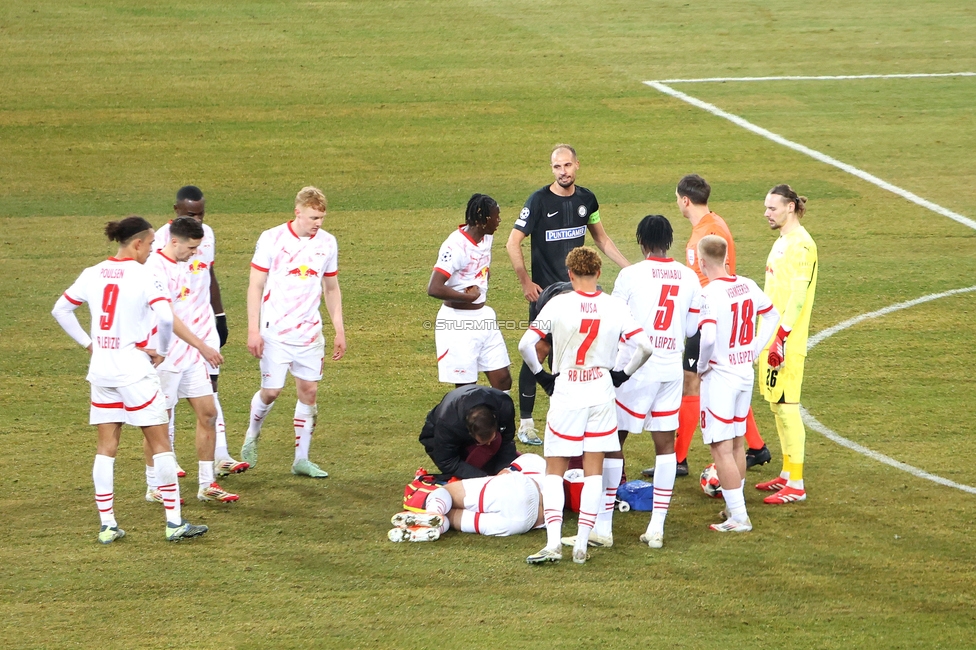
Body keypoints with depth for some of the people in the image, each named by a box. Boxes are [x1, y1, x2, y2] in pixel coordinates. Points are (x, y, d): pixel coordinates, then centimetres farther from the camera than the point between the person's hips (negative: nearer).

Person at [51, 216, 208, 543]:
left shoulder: (92, 274, 5)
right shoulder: (141, 275, -12)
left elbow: (60, 310, 13)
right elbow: (166, 316, -23)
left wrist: (88, 343, 14)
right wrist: (161, 351, -7)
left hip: (101, 369, 6)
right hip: (134, 369, -6)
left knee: (106, 448, 9)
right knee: (160, 443, 3)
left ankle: (107, 525, 8)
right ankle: (174, 522, 4)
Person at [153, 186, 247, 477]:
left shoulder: (207, 234, 8)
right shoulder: (163, 239, -12)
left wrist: (220, 316, 18)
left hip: (204, 323, 6)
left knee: (210, 386, 2)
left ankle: (220, 456, -1)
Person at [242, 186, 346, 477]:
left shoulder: (327, 243, 4)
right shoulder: (272, 239, -8)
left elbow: (332, 289, 14)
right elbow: (255, 286, -5)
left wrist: (339, 330, 11)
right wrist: (253, 330, -10)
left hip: (309, 332, 4)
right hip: (274, 331, -4)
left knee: (309, 391, 2)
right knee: (271, 391, -4)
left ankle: (302, 460, 10)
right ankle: (252, 435, 26)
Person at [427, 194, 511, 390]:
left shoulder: (486, 238, 4)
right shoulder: (455, 246, -23)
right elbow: (434, 289, -31)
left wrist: (481, 290, 5)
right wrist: (469, 297, -19)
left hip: (483, 317, 8)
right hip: (459, 323, -8)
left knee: (503, 381, 8)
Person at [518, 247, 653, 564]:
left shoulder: (558, 304, -8)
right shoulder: (615, 306, -3)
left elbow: (524, 344, -12)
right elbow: (645, 347, -4)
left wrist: (542, 376, 1)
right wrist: (622, 375, 8)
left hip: (565, 395, -2)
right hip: (602, 393, 2)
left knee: (554, 471, 6)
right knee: (594, 470, 9)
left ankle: (553, 542, -7)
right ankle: (581, 545, 6)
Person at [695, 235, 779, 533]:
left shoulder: (710, 294, -20)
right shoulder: (747, 286, 3)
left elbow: (707, 338, -31)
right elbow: (772, 314, 18)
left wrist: (700, 366, -13)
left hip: (719, 375, -8)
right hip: (746, 373, 8)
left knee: (721, 449, -3)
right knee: (737, 443, 19)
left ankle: (738, 516, -5)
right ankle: (734, 505, 29)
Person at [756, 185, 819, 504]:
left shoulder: (801, 244, -15)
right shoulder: (782, 241, 15)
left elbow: (798, 296, -20)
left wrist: (781, 338, -22)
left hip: (787, 342, -10)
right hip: (771, 337, 10)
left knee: (786, 406, -8)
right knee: (777, 405, 14)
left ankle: (796, 486, -6)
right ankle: (787, 475, 23)